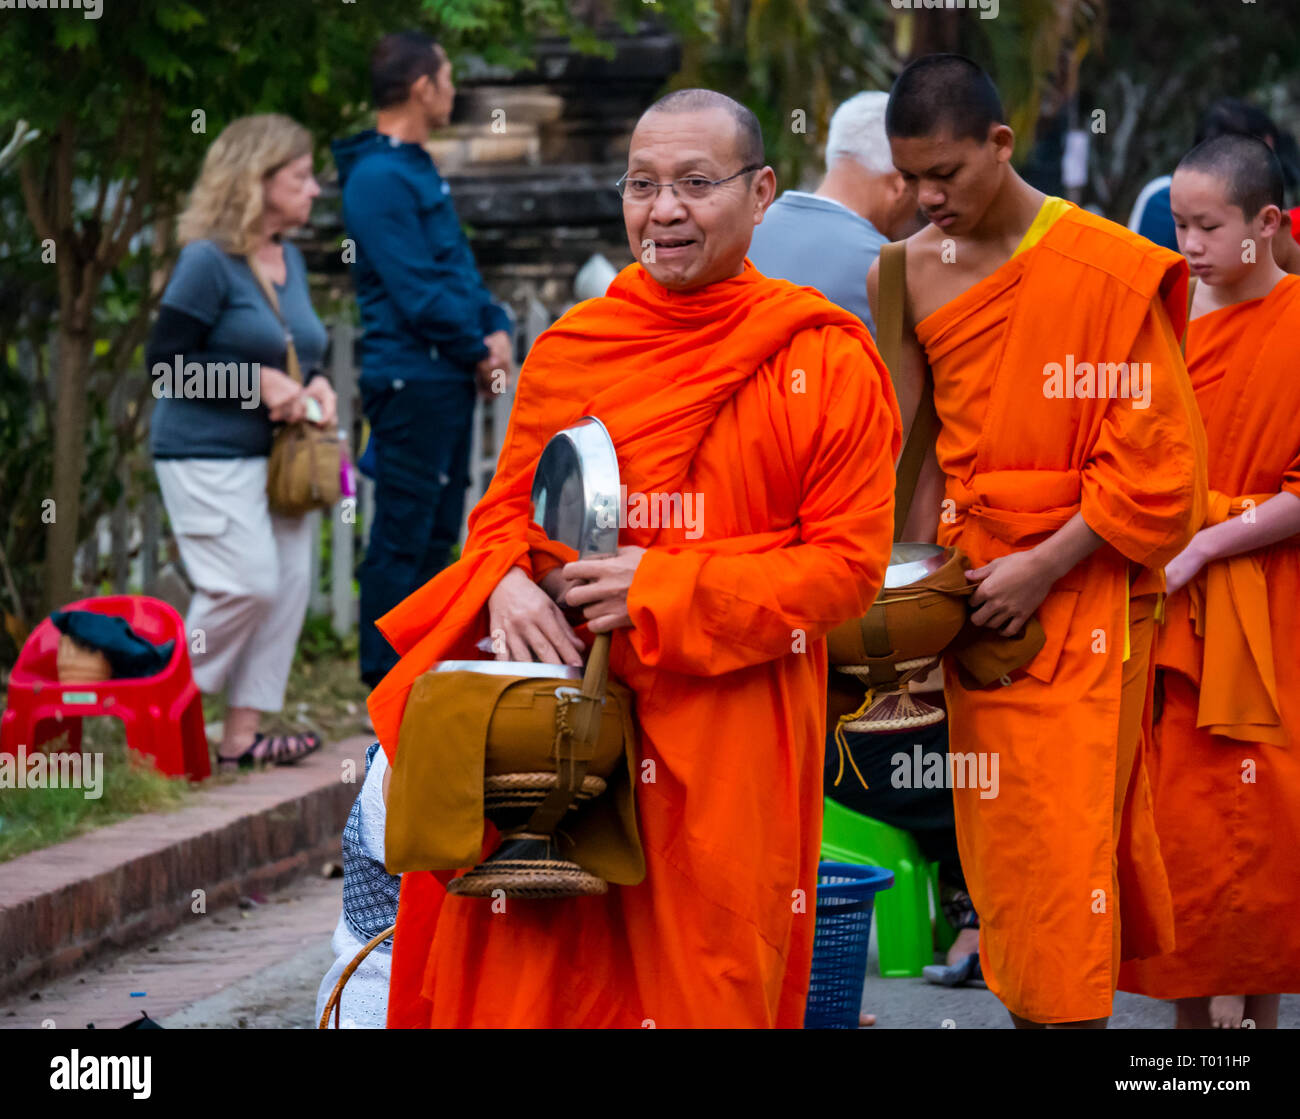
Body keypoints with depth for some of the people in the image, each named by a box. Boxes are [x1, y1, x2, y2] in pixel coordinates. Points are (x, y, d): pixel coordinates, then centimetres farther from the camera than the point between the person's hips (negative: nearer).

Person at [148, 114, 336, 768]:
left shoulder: (290, 260, 13)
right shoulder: (208, 262, -13)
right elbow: (165, 361, -15)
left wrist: (314, 384, 3)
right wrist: (256, 382, -18)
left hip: (277, 454, 9)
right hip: (209, 454, -9)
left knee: (289, 584, 3)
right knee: (248, 585, -14)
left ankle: (241, 735, 8)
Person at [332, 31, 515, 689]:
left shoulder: (418, 170, 17)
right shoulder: (378, 178, -15)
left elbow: (458, 267, 21)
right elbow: (416, 292, -19)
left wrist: (495, 328, 4)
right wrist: (477, 354, -9)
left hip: (448, 380, 10)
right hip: (411, 379, -10)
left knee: (438, 530, 14)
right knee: (402, 533, -5)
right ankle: (386, 677, -1)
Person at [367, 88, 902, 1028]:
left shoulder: (826, 363, -2)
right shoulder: (568, 349, 9)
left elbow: (849, 563, -6)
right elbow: (507, 507, 17)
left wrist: (665, 592, -15)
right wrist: (506, 581, -7)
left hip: (727, 735, -3)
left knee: (707, 984, 2)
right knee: (530, 975, 0)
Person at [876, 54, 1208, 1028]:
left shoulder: (1110, 271, -11)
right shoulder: (917, 271, 6)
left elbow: (1156, 460, -11)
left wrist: (1046, 566, -14)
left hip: (1080, 592, -5)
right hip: (975, 594, 5)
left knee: (1063, 844, -7)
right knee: (994, 834, 7)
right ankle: (1020, 1005, 16)